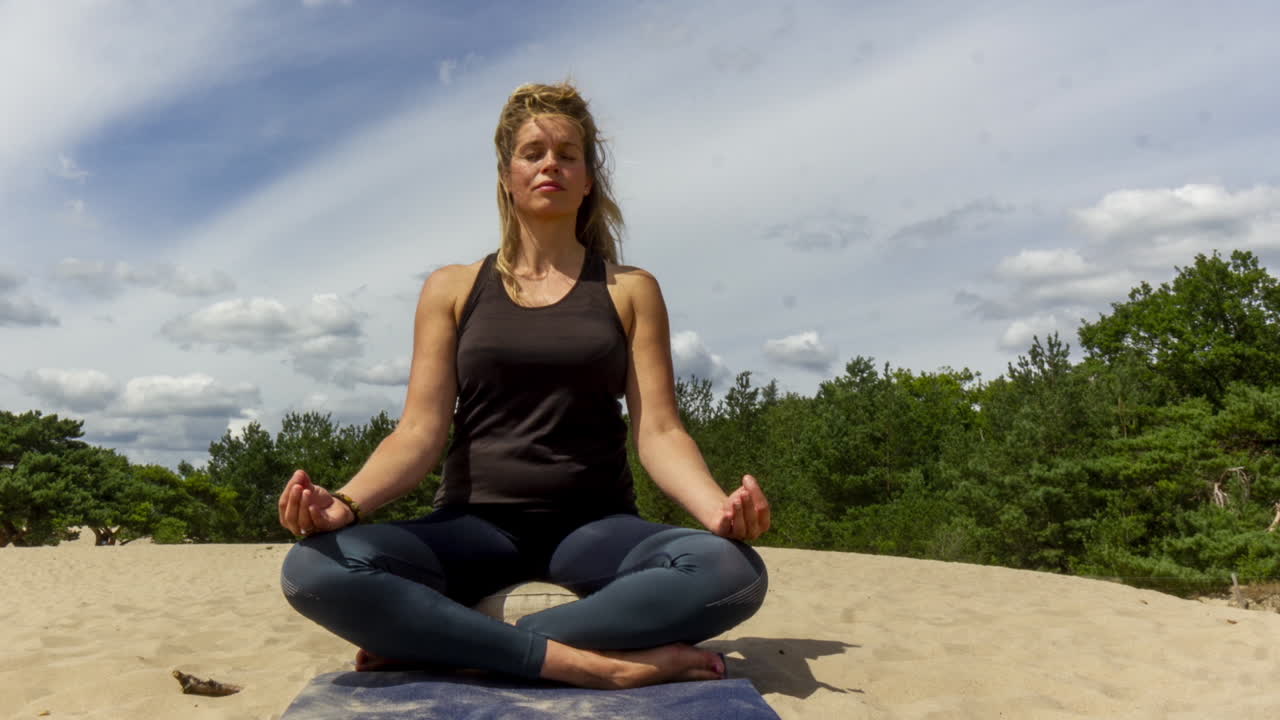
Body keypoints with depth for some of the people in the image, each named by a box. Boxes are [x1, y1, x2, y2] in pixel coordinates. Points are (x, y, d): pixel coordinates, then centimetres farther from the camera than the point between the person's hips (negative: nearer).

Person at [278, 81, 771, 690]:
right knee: (314, 570, -29)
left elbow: (658, 432, -1)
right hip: (475, 524, 0)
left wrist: (717, 508, -22)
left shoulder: (630, 291, 8)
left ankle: (442, 644, -24)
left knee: (733, 572, -32)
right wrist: (345, 503, -19)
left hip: (595, 526, 0)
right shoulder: (452, 289, 9)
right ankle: (602, 665, -28)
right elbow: (420, 431, 1)